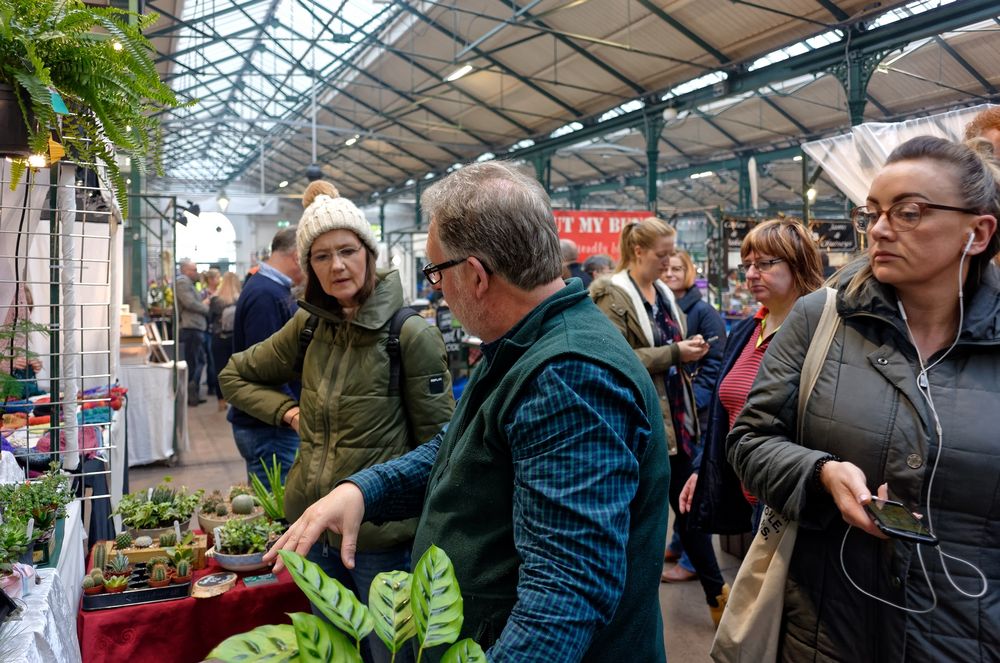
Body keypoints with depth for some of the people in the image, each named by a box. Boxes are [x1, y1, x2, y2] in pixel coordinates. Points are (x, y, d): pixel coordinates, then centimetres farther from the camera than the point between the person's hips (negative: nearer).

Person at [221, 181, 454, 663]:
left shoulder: (412, 335, -15)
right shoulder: (307, 327, 2)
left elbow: (439, 445, -11)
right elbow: (235, 376, 17)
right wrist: (286, 410, 1)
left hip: (383, 536, -5)